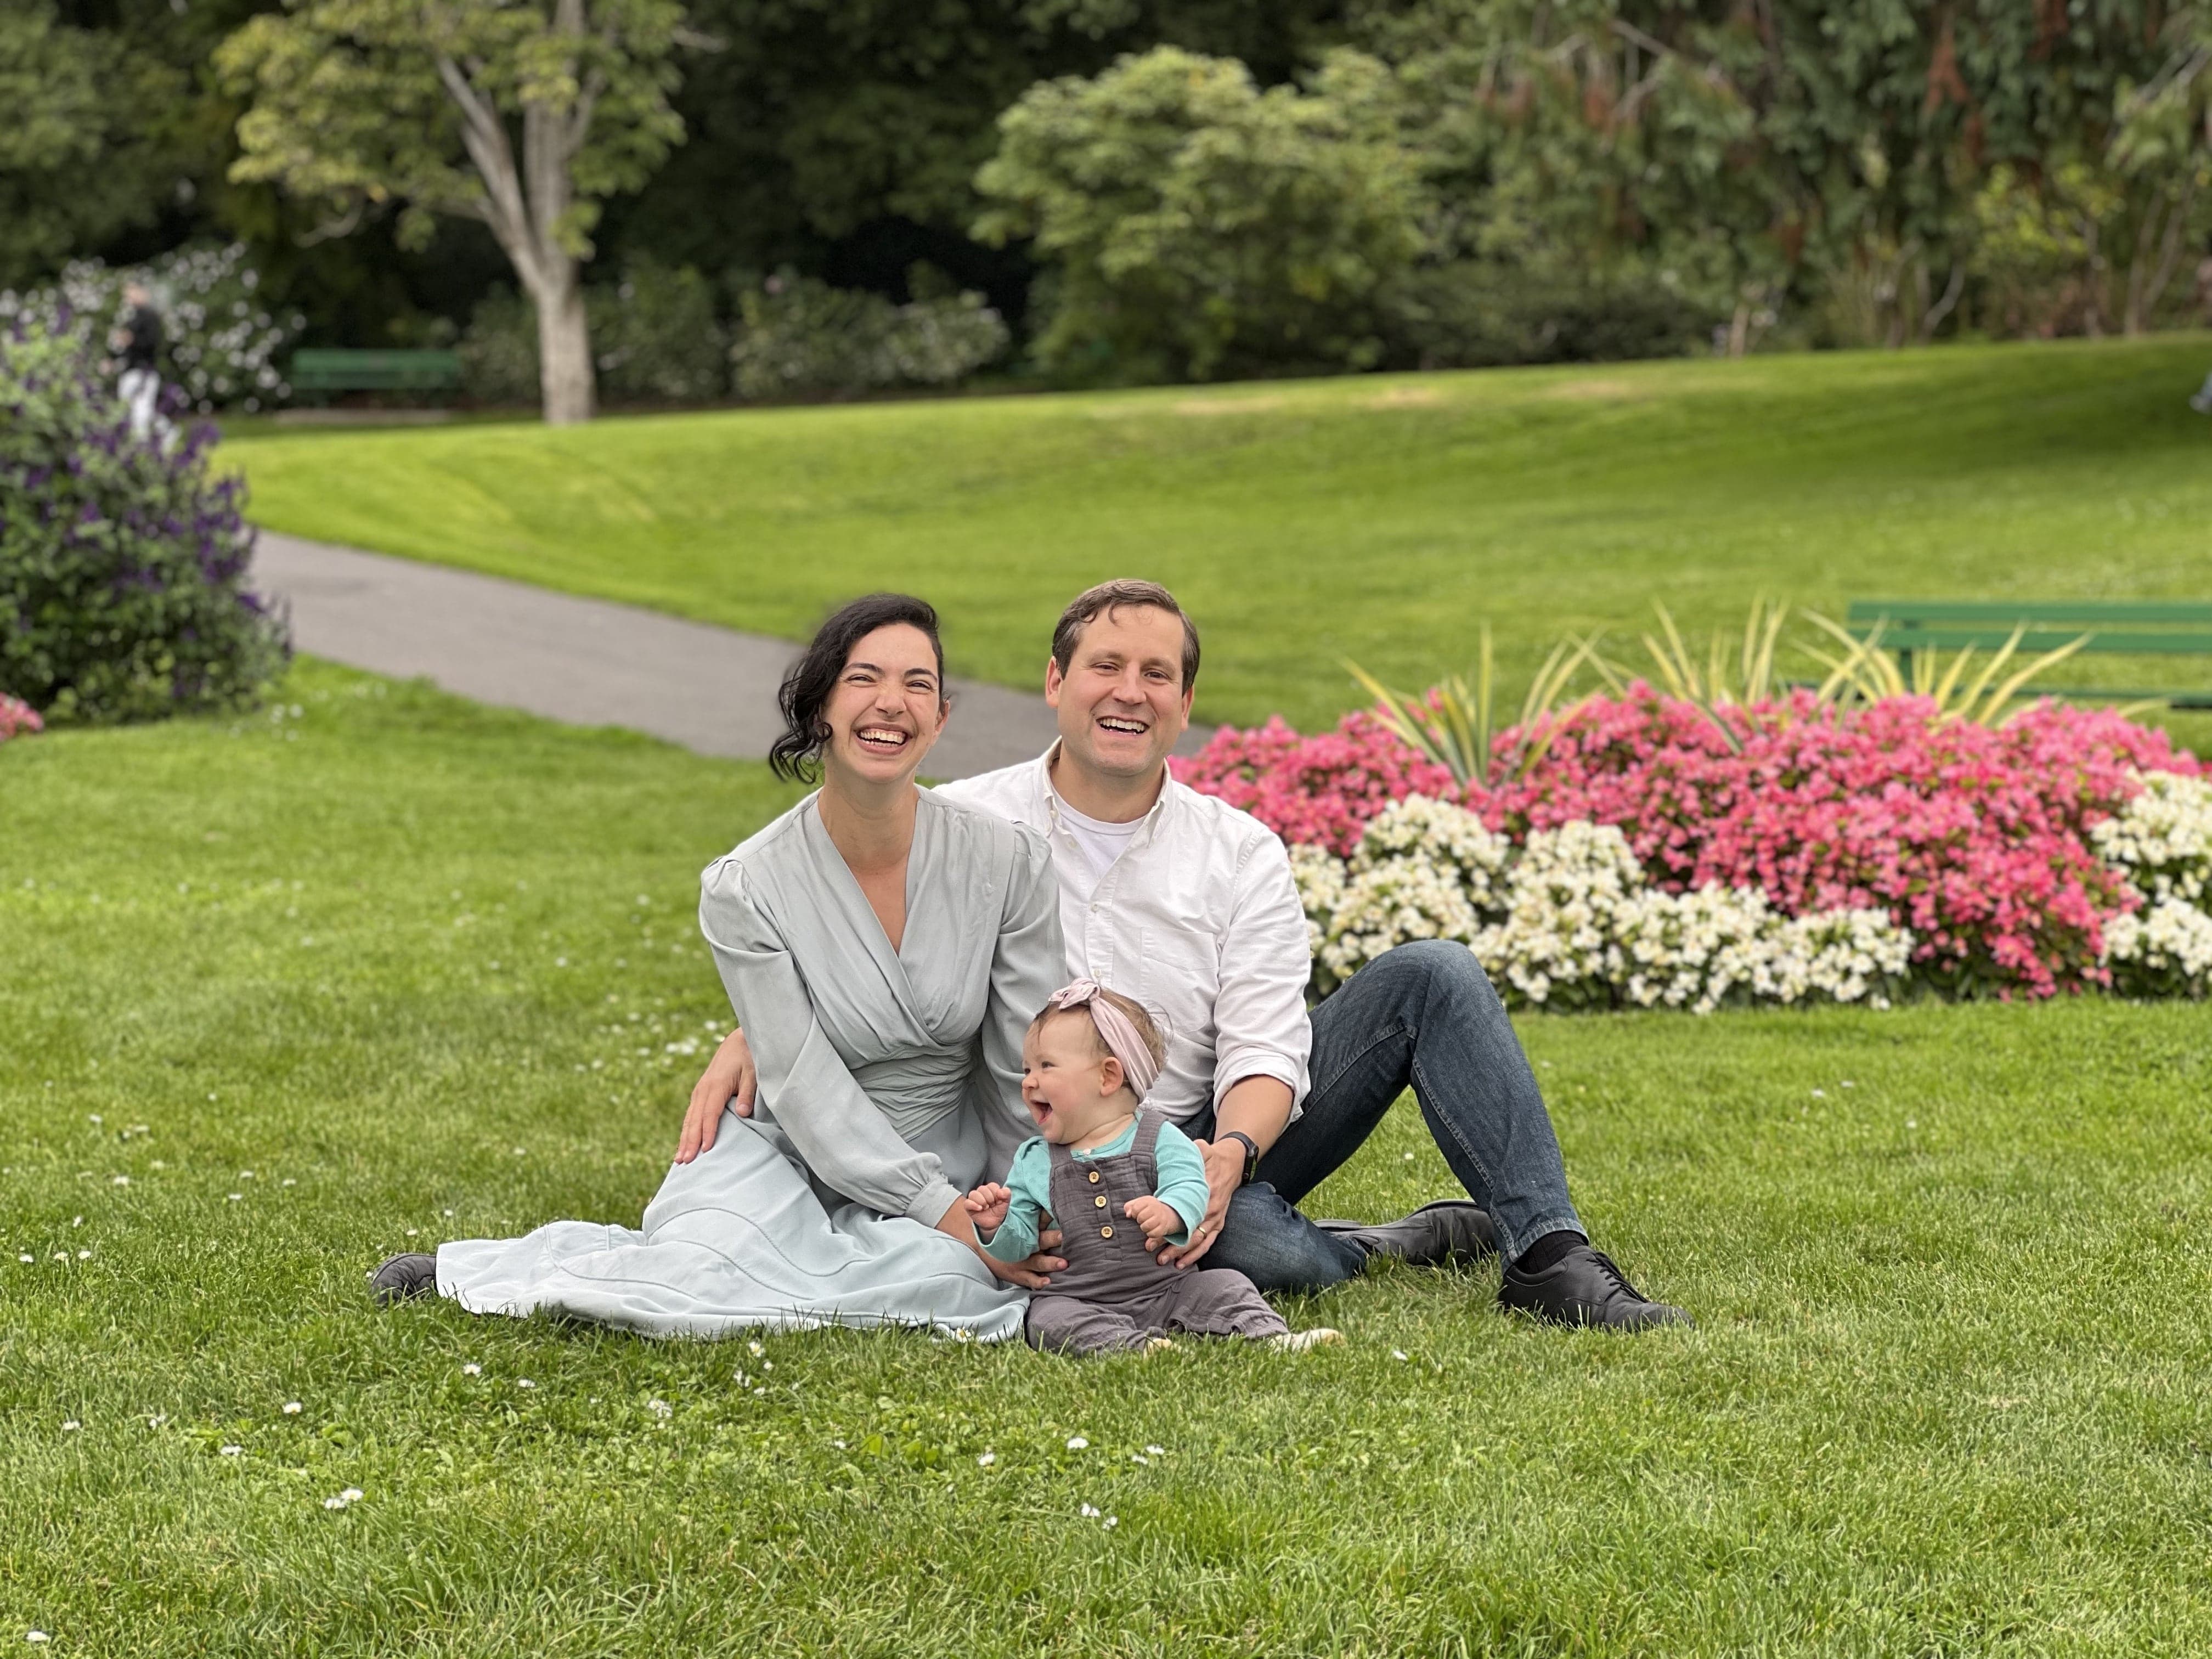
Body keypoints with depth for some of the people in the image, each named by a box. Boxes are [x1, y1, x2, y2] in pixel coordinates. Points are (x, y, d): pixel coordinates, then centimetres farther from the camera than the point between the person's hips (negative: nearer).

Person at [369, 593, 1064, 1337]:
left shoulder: (1009, 861, -10)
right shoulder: (747, 888, -14)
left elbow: (1029, 1070, -3)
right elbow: (805, 1087, -15)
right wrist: (948, 1213, -20)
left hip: (950, 1158, 2)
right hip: (795, 1148, -2)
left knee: (966, 1277, -33)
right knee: (710, 1280, -33)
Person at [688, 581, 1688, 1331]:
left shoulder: (1240, 854, 1)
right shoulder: (960, 828, -1)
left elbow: (1267, 1051, -8)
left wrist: (1229, 1154, -30)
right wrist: (746, 1041, -17)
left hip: (1217, 1147, 4)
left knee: (1431, 977, -15)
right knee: (1263, 1253, -39)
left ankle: (1549, 1257, -17)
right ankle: (1399, 1243, -6)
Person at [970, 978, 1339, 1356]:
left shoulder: (1159, 1139, 2)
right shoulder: (1033, 1160, 12)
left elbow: (1190, 1187, -15)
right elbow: (1020, 1242, 10)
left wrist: (1171, 1213, -37)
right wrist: (997, 1226, -13)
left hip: (1165, 1291, 0)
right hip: (1079, 1302, 0)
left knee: (1224, 1284, -18)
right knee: (1049, 1319, -31)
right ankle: (1128, 1345, -49)